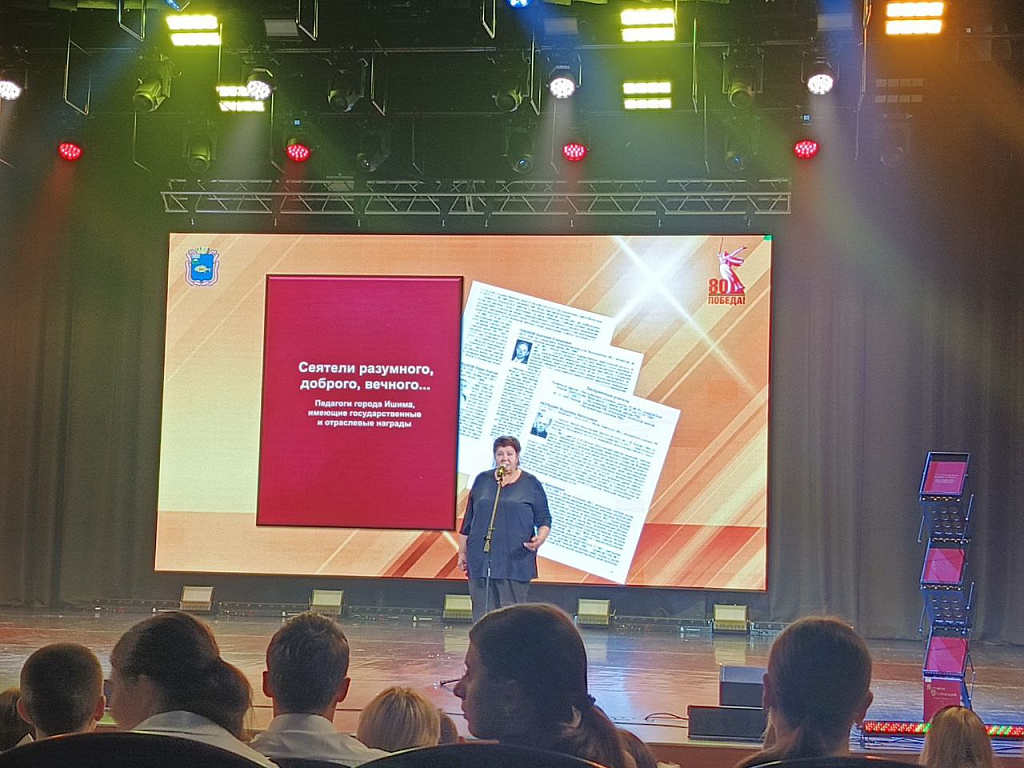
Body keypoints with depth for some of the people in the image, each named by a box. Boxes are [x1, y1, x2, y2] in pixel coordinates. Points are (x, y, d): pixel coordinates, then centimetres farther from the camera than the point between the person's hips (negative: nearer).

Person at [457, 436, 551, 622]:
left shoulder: (531, 484, 4)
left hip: (515, 561, -2)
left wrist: (540, 538, -16)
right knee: (482, 614, 2)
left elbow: (544, 520, 5)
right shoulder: (482, 480, 11)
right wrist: (462, 552, 13)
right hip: (481, 561, 2)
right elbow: (468, 521, 15)